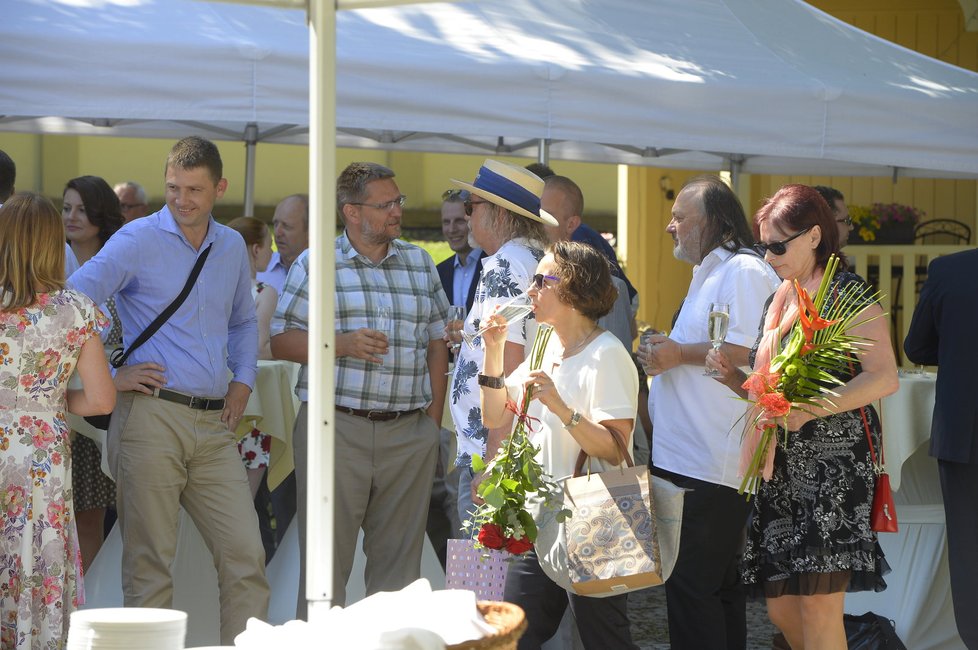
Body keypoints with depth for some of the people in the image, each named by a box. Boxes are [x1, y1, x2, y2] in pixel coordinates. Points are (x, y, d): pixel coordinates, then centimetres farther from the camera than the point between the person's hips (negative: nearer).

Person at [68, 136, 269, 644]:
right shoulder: (138, 241, -3)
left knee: (245, 554, 0)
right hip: (151, 416, -5)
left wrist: (243, 380, 14)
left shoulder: (232, 247, 14)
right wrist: (109, 376, -9)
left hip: (214, 425, 5)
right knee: (148, 560, -1)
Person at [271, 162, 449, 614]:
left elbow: (437, 344, 15)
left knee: (399, 558, 6)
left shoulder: (420, 263, 14)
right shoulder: (315, 264, 4)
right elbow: (281, 342, 1)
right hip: (336, 427, -3)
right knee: (326, 556, -1)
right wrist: (344, 344, -14)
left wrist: (433, 420, 8)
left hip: (409, 433, 3)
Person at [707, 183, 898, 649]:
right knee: (781, 607, 6)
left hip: (834, 462, -8)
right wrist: (734, 378, 3)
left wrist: (808, 410, -25)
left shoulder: (847, 293, -6)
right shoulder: (778, 301, 18)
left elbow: (884, 377, -16)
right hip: (782, 467, 8)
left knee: (818, 606, -12)